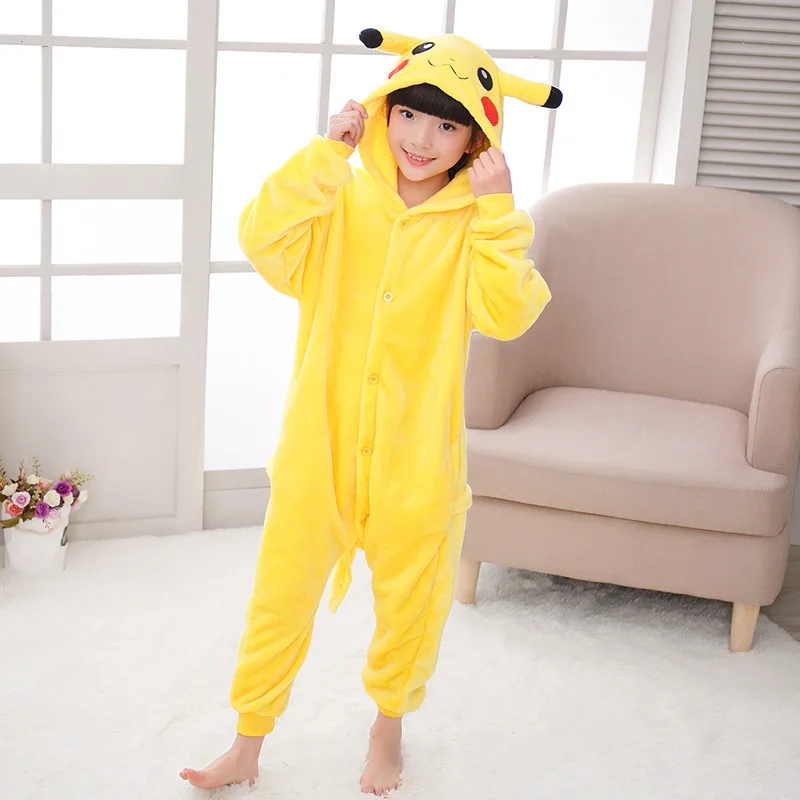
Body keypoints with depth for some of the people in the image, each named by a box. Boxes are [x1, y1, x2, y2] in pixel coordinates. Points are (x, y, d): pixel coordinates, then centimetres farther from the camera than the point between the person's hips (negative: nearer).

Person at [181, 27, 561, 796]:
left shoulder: (476, 223, -4)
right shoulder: (341, 199, -2)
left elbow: (504, 314, -19)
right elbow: (265, 242, -19)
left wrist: (497, 211, -22)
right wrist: (324, 153, -21)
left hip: (416, 459, 0)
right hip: (318, 449, 0)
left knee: (409, 605, 17)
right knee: (280, 596, 10)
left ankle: (388, 727, 44)